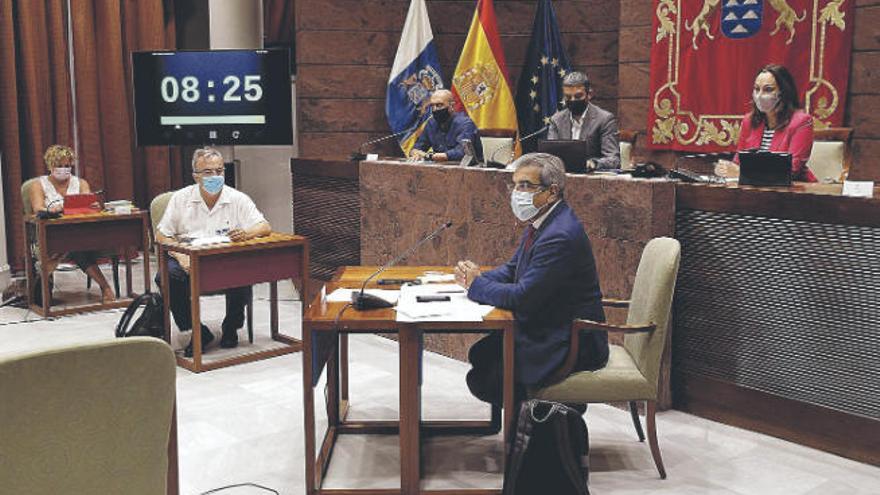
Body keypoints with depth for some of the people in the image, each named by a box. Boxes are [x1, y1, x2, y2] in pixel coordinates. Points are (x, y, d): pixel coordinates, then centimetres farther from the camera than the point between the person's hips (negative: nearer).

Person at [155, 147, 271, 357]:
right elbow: (161, 234, 6)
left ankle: (231, 327, -1)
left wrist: (247, 233, -27)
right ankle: (198, 331, -9)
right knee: (165, 276, -29)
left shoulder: (237, 199, 5)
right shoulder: (180, 198, 8)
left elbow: (265, 227, -3)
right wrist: (181, 257, -13)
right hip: (190, 262, 1)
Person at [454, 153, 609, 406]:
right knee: (480, 354, 12)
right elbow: (513, 269, 18)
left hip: (571, 345, -10)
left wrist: (477, 285, -10)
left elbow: (522, 298, -26)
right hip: (544, 330, 10)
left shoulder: (561, 235, -25)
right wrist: (474, 276, -2)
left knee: (482, 380, -10)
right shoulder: (541, 223, 7)